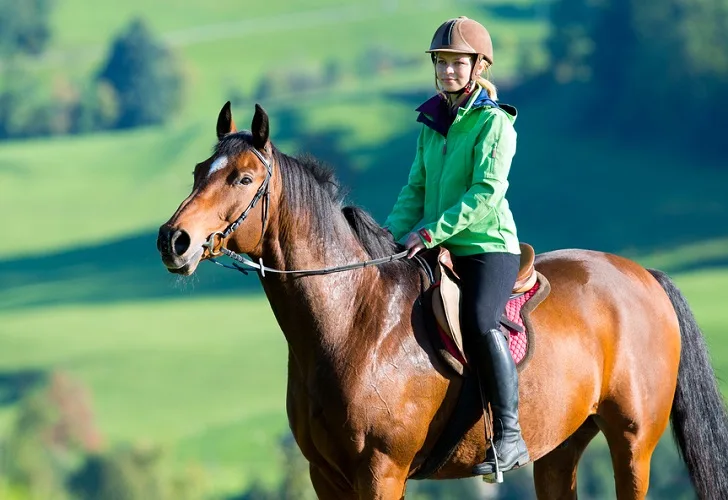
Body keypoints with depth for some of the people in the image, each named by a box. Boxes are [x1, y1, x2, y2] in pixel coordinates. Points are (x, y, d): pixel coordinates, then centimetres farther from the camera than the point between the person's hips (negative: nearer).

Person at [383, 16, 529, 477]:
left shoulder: (494, 123, -8)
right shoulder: (432, 124, 14)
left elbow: (486, 192, -18)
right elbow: (417, 189, 17)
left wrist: (431, 231, -23)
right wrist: (394, 231, -1)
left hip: (488, 246, -8)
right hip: (437, 250, 8)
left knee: (480, 322, -31)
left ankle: (509, 435, -27)